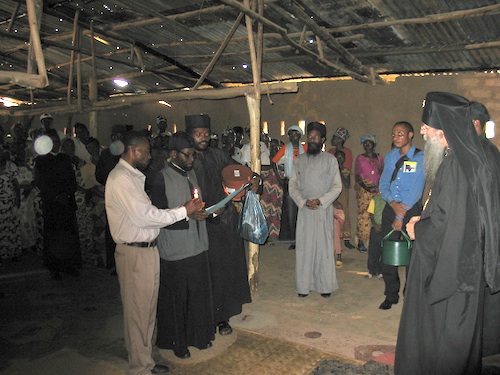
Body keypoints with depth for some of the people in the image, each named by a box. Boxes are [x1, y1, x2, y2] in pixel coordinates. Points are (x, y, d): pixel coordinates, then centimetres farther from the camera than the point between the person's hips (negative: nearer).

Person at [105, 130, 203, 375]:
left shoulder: (132, 176, 14)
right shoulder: (121, 178, -18)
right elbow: (144, 216, -22)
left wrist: (185, 211, 6)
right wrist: (183, 211, -14)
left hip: (146, 249, 10)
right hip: (135, 253, -10)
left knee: (147, 309, 19)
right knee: (137, 311, 4)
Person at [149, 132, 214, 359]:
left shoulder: (191, 174, 11)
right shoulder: (162, 179, -12)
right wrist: (188, 215, -23)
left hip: (197, 246, 6)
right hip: (175, 251, -6)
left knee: (199, 294, 13)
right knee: (176, 298, 7)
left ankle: (198, 334, 32)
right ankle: (177, 342, 25)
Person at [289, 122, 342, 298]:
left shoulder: (330, 160, 2)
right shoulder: (299, 160, 9)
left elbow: (337, 186, -1)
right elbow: (293, 185, 6)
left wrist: (320, 200, -13)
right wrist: (303, 201, -9)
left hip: (324, 209, -2)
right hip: (304, 210, 2)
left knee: (324, 245, 1)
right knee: (304, 246, 3)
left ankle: (325, 285, 12)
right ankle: (304, 285, 12)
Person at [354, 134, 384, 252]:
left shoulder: (379, 157, 16)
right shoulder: (360, 158, 7)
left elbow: (383, 174, 19)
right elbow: (357, 175, 1)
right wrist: (365, 186, -14)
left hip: (377, 189, 3)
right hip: (363, 189, -3)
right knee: (363, 214, -9)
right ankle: (361, 241, -5)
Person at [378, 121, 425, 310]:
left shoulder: (420, 158, -6)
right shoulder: (390, 156, 10)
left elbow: (416, 189, -12)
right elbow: (383, 184, 8)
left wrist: (401, 216, -13)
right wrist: (393, 204, -11)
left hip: (411, 209, -4)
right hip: (391, 208, 5)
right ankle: (391, 295, 19)